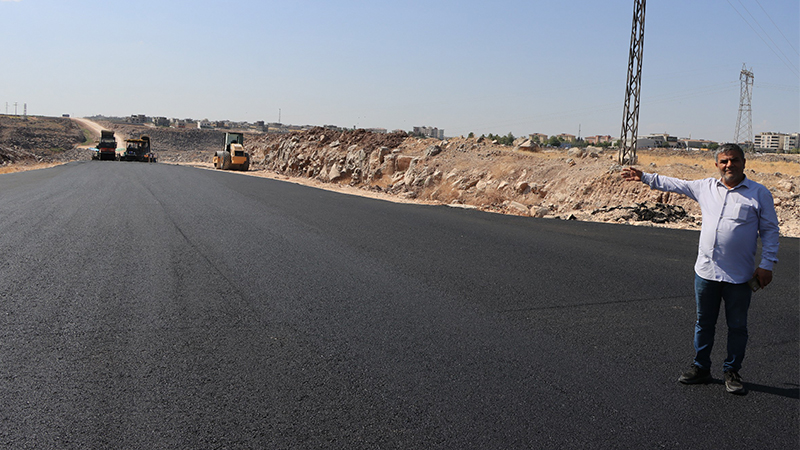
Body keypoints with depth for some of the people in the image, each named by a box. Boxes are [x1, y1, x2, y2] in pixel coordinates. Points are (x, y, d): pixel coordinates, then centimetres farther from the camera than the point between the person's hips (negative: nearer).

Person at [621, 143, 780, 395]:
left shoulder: (759, 193, -1)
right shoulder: (706, 187, 8)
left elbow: (769, 231, 1)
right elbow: (673, 184, 20)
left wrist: (767, 265, -5)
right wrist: (644, 177, 19)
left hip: (739, 277, -3)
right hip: (705, 271, 3)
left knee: (737, 326, 8)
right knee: (704, 322, 13)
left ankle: (732, 372, 23)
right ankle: (701, 368, 26)